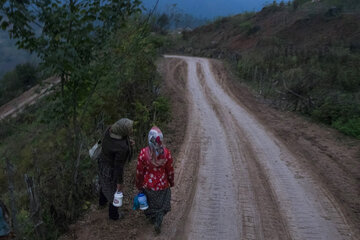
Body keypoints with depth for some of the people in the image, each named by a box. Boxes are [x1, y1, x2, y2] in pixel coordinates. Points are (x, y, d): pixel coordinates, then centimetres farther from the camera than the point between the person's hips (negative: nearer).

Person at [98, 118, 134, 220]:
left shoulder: (110, 129, -21)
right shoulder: (122, 148, -41)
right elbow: (118, 166, -27)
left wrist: (127, 141, -11)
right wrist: (119, 182, -12)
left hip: (103, 162, 7)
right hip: (112, 170, -7)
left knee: (104, 183, 37)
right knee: (115, 192, 23)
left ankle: (102, 201, 68)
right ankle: (113, 214, 51)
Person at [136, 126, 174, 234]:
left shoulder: (143, 153, -28)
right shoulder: (166, 153, -26)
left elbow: (139, 171, -13)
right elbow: (170, 170, -10)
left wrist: (138, 185, 6)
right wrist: (171, 182, 10)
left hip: (148, 184, 1)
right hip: (162, 184, 0)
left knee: (149, 200, 31)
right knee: (162, 202, 29)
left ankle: (151, 218, 54)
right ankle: (158, 222, 23)